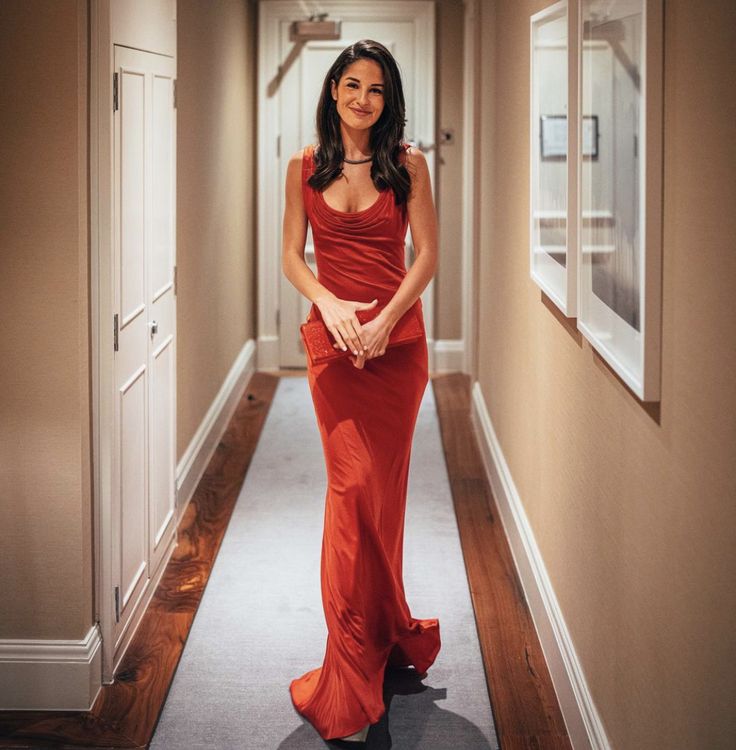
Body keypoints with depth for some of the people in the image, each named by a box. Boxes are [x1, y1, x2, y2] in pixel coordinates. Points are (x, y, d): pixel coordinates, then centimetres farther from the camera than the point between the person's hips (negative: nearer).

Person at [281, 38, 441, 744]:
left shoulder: (407, 163, 2)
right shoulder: (305, 166, 6)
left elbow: (427, 254, -1)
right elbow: (291, 256, 6)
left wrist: (384, 319, -14)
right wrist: (330, 303, -13)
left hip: (396, 337, 0)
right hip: (332, 337, 1)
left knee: (376, 489, 3)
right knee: (356, 487, -6)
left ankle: (355, 670, 15)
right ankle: (390, 638, 7)